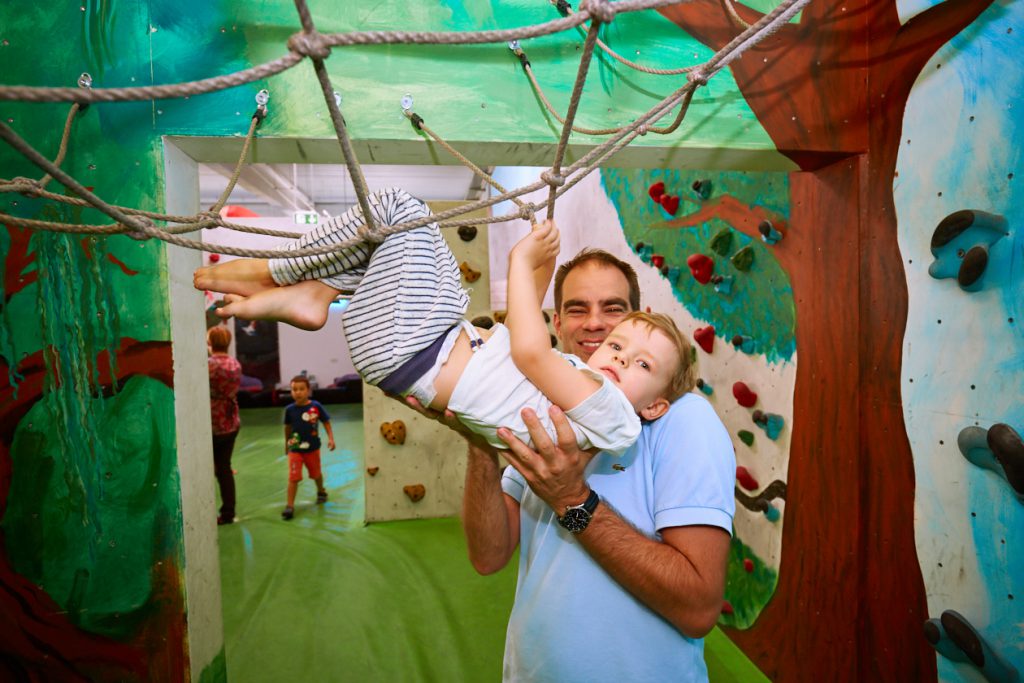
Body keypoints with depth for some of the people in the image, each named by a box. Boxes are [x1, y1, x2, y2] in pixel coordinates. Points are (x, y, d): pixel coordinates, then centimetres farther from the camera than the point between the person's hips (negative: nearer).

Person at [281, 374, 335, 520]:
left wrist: (331, 438, -13)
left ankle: (321, 492, 46)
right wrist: (287, 443, 17)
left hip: (313, 448, 0)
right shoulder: (289, 409, -9)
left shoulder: (316, 406, -14)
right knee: (293, 477, -7)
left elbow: (326, 422, -5)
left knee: (316, 473, 19)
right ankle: (289, 506, 2)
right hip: (295, 449, 0)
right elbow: (287, 427, 7)